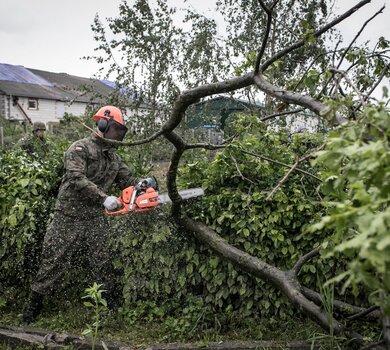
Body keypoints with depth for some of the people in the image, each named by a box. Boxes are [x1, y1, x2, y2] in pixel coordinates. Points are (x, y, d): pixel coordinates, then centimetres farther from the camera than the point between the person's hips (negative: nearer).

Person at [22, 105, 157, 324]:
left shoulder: (113, 156, 12)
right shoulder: (80, 148, -11)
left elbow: (125, 179, 10)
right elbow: (76, 179, -24)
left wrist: (142, 183, -12)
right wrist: (104, 198, -30)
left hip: (96, 219, 6)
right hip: (69, 218, -5)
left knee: (102, 263, 11)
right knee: (54, 262, 5)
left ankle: (111, 304, 22)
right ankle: (34, 304, 23)